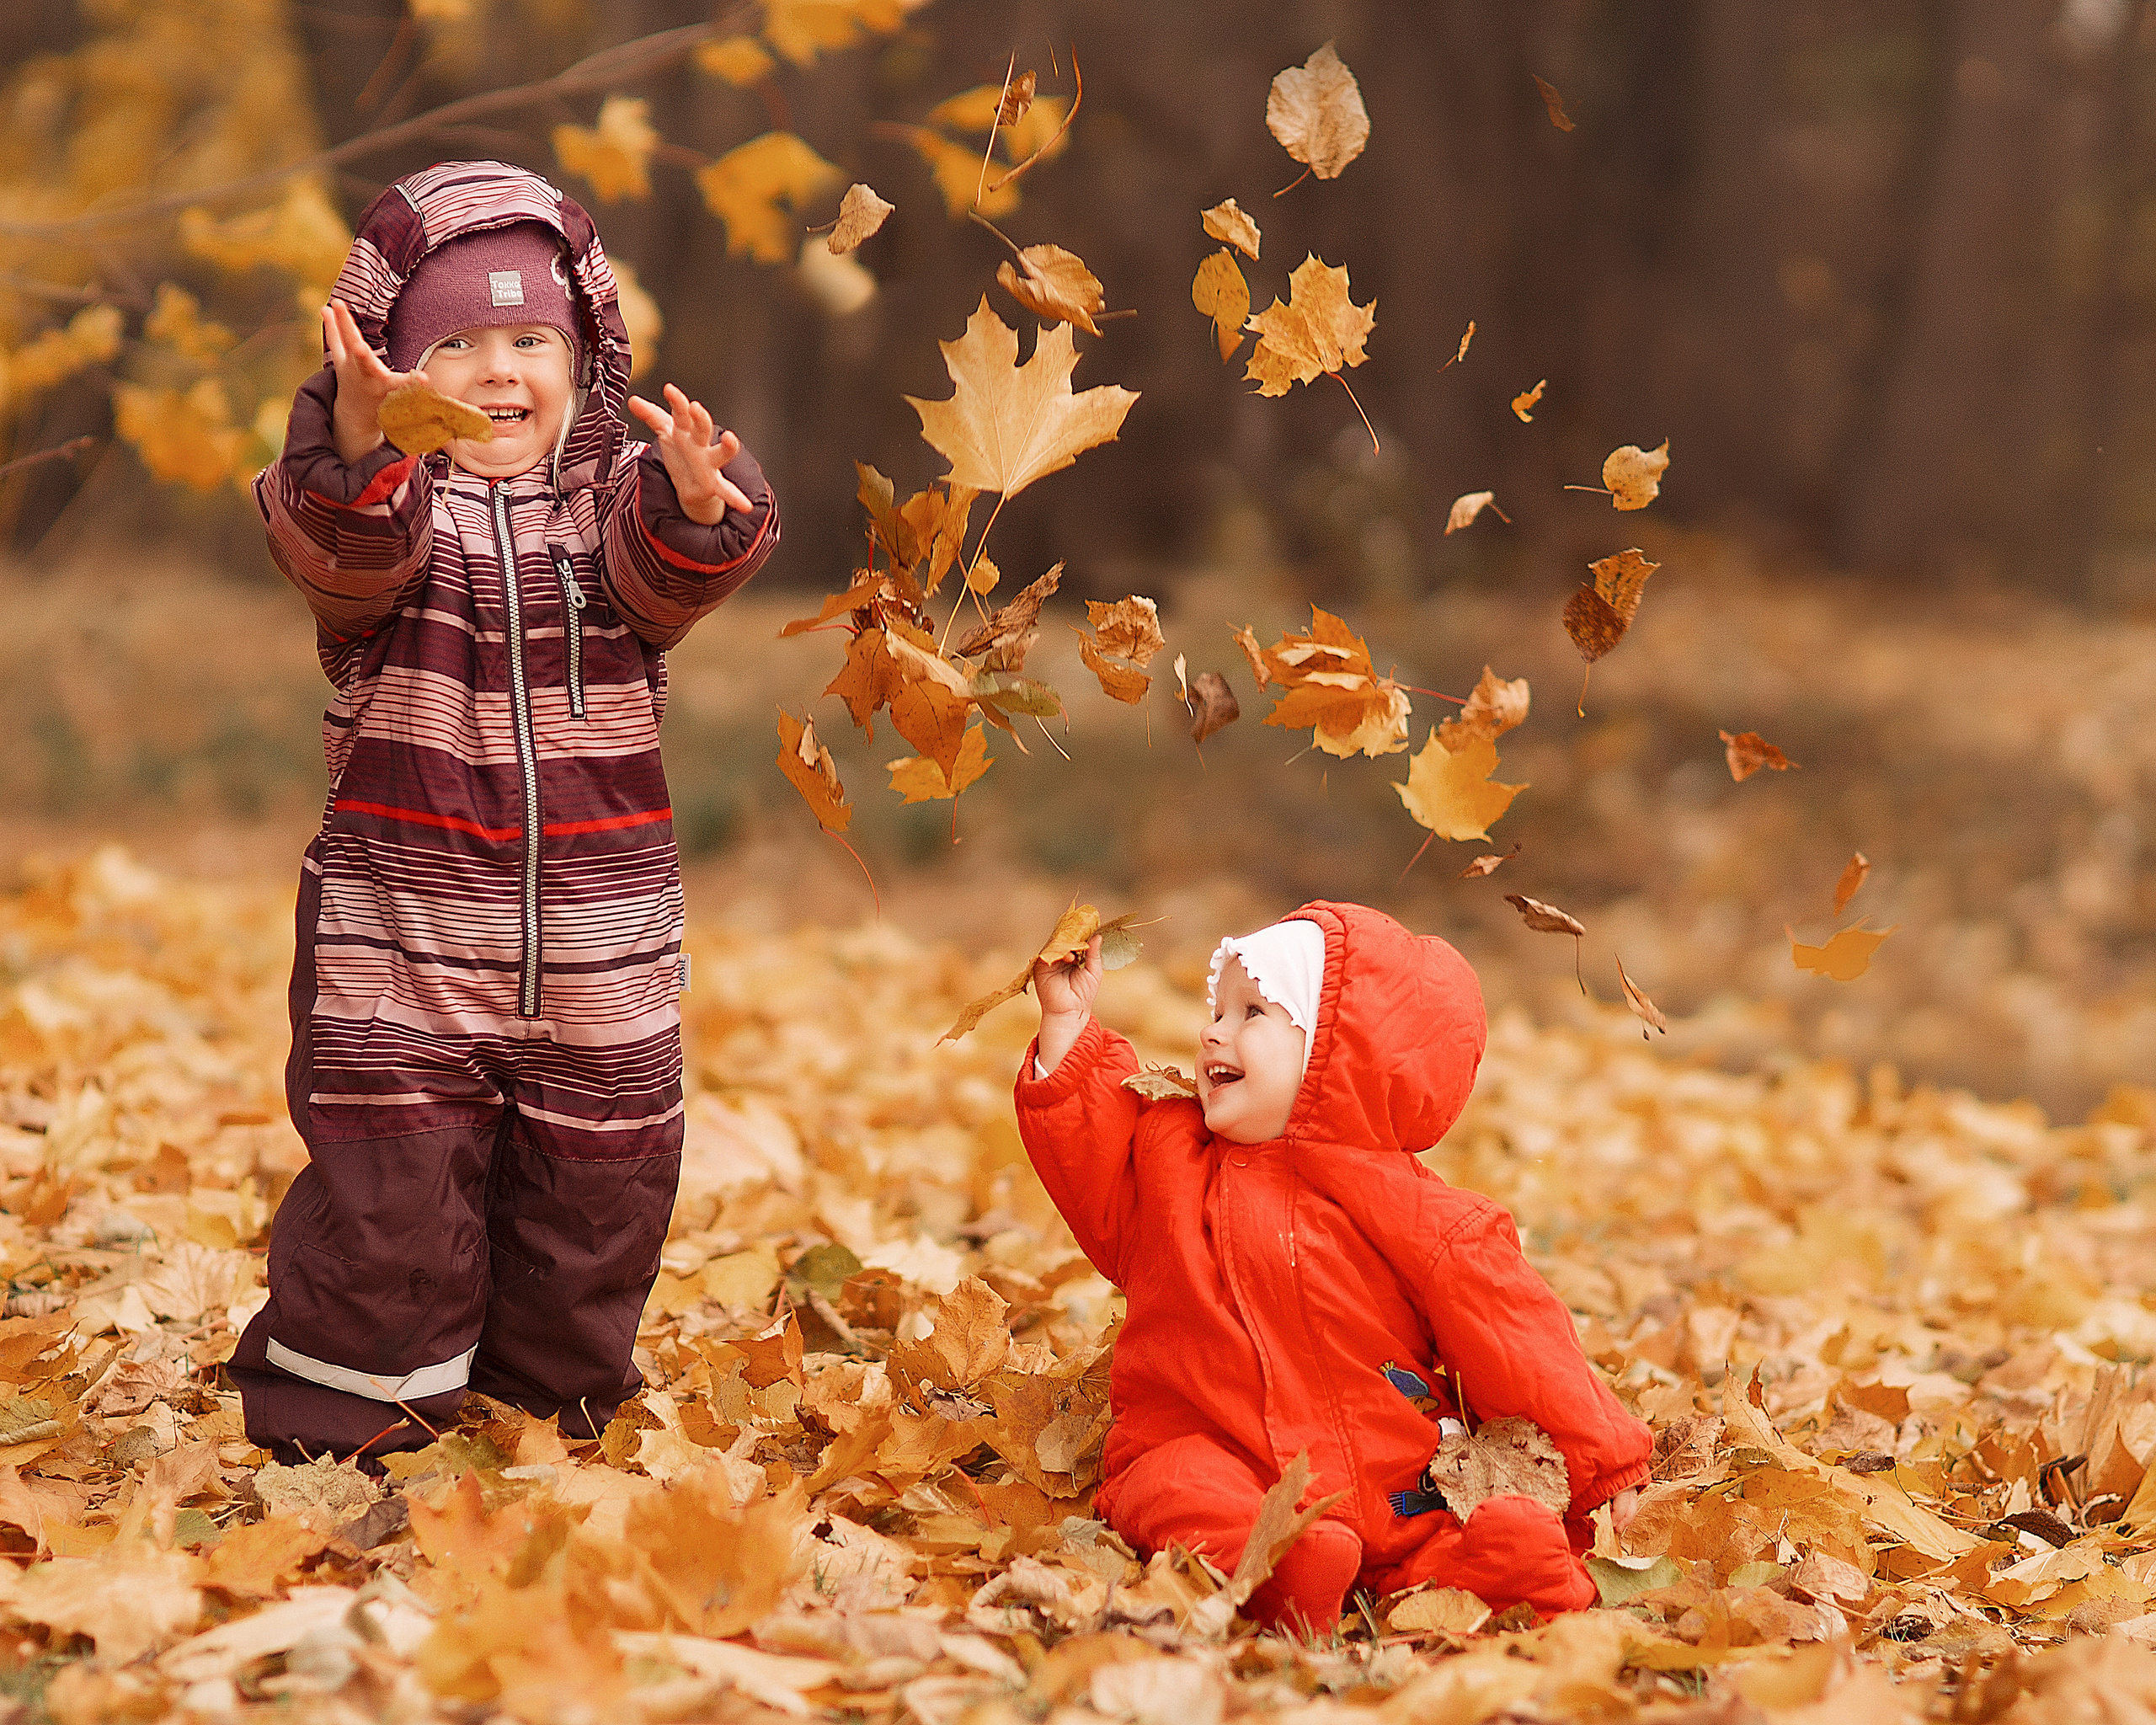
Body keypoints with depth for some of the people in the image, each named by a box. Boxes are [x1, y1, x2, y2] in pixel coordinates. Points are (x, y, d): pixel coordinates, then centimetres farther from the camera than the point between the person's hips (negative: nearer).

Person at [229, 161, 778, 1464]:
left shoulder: (621, 500, 2)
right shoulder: (378, 501, -3)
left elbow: (666, 577, -19)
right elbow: (342, 552, -26)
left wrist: (697, 508, -43)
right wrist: (359, 442, -48)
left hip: (603, 943, 3)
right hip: (401, 929, -2)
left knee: (595, 1202, 12)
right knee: (386, 1206, -2)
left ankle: (558, 1413, 33)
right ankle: (341, 1433, 16)